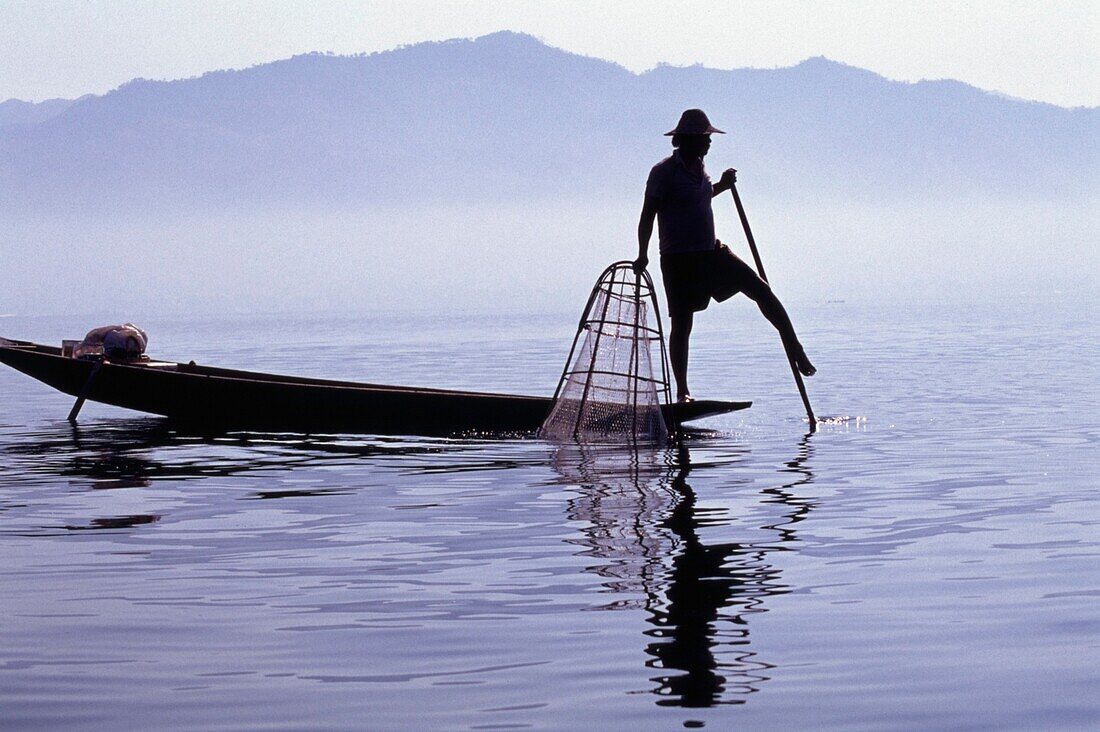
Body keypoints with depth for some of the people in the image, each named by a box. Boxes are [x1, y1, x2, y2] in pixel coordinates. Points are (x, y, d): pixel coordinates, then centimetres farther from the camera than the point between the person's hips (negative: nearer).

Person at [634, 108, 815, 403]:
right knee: (681, 325, -3)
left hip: (710, 252, 7)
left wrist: (721, 186, 15)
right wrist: (642, 255, -18)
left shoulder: (699, 168, 12)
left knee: (761, 290, -3)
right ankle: (682, 392, 7)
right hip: (679, 259, -7)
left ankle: (796, 352, 1)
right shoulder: (664, 171, -11)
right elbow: (648, 214, -12)